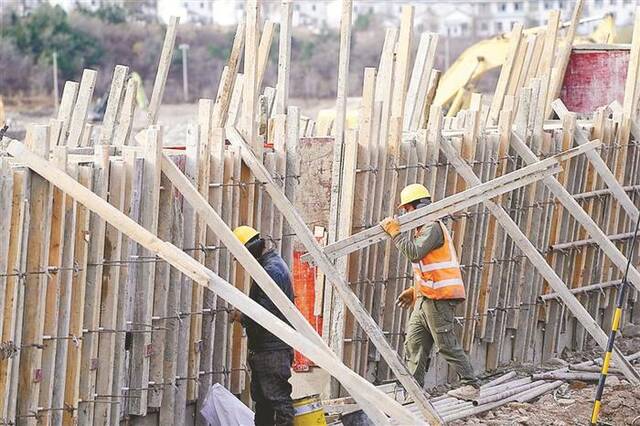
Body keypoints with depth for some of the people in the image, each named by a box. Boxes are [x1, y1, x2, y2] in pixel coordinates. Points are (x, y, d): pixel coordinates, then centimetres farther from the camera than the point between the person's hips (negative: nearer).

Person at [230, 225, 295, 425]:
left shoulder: (271, 270, -18)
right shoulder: (274, 264, 16)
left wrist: (243, 318, -7)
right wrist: (244, 314, 10)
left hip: (273, 350, -11)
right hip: (264, 348, 11)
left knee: (278, 397, -9)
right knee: (261, 399, 16)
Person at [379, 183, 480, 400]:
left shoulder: (432, 227, -11)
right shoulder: (422, 228, 23)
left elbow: (415, 252, -26)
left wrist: (396, 232, -19)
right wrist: (414, 290, 23)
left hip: (439, 298, -11)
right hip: (425, 298, 11)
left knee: (446, 344, -8)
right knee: (414, 343, 6)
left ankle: (471, 385, -1)